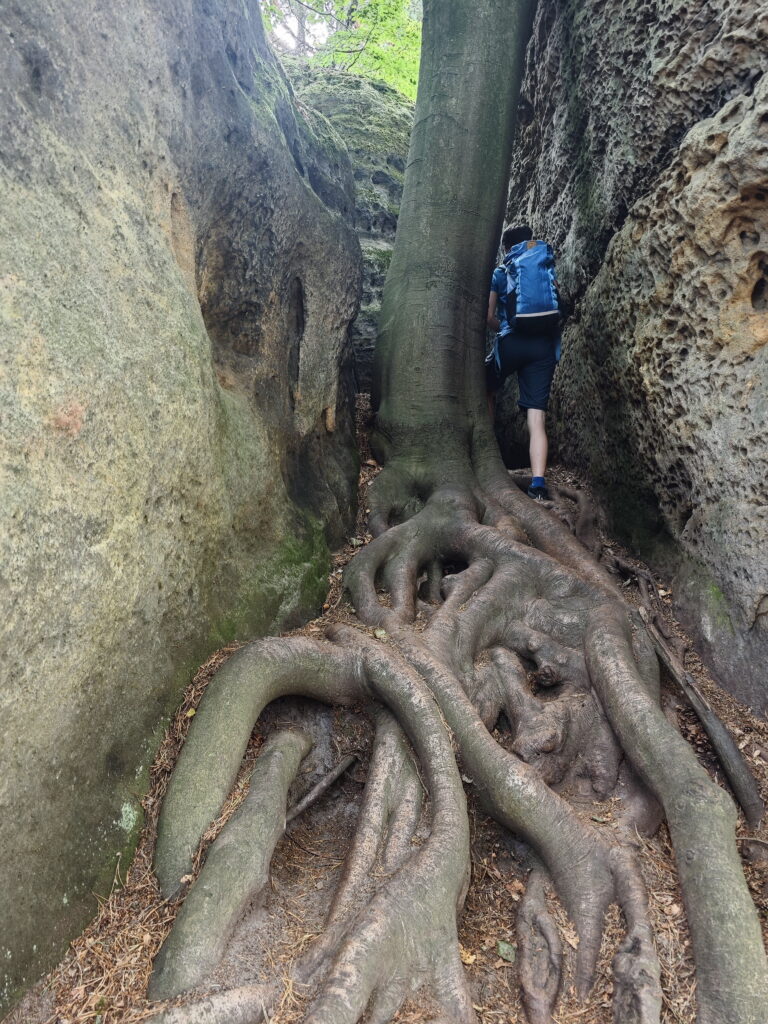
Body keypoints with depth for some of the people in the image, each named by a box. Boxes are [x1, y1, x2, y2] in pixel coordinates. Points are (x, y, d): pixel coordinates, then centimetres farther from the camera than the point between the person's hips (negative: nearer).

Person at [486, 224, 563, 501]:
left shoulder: (500, 273, 9)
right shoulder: (548, 268, 18)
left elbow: (489, 317, 3)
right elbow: (558, 308, 18)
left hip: (512, 341, -2)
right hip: (545, 344, 2)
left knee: (486, 391, 26)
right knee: (537, 416, -3)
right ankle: (539, 484, -16)